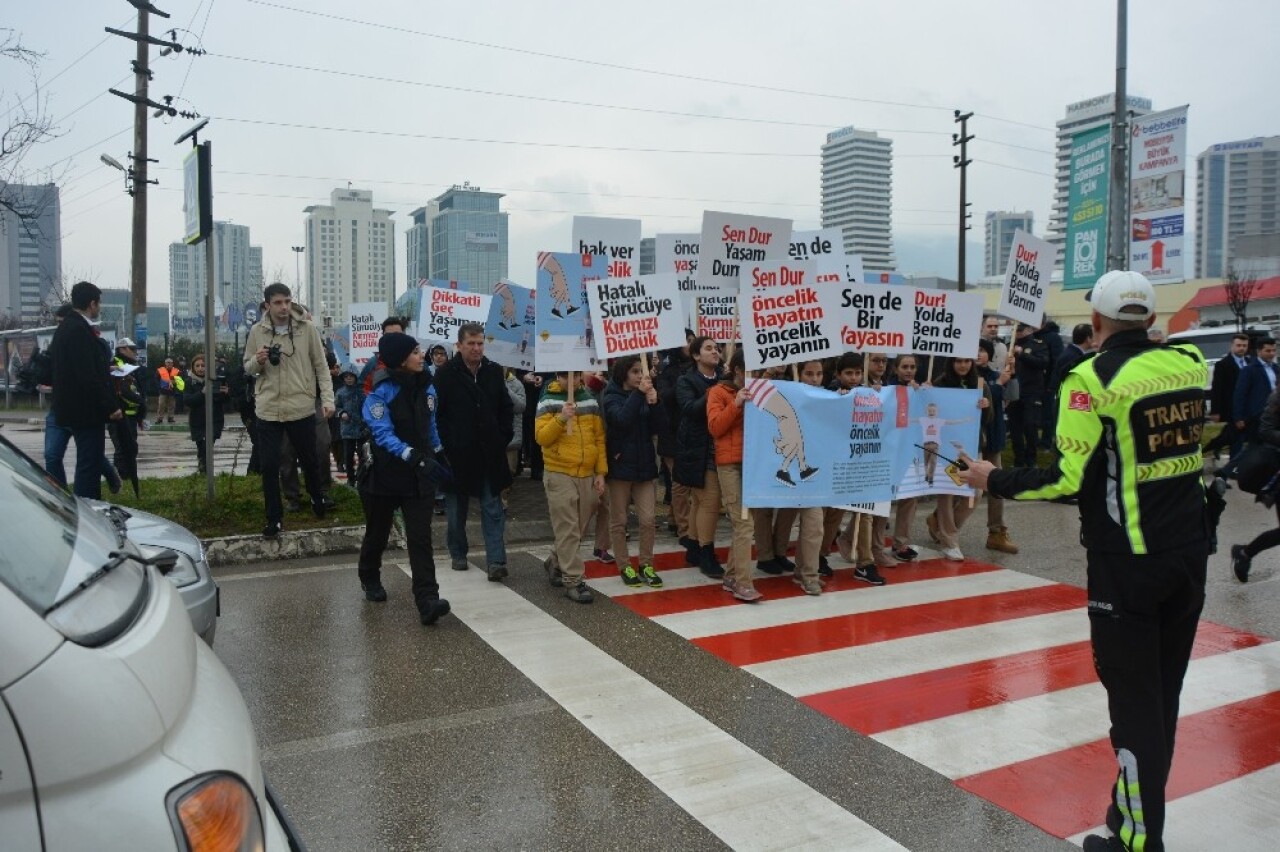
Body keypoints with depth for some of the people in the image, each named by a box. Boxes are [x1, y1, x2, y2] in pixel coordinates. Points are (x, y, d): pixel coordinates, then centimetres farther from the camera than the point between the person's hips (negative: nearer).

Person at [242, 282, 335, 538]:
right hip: (268, 409, 1)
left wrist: (328, 398, -9)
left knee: (309, 459, 16)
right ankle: (275, 518, 15)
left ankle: (317, 498, 43)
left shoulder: (307, 328, -5)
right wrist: (257, 361, -13)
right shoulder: (257, 331, 0)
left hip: (301, 407, -1)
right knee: (268, 466, 2)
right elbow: (247, 367, 10)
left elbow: (321, 366, -1)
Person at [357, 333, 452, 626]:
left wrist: (437, 456, 18)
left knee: (420, 537, -8)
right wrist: (415, 457, -35)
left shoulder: (425, 386, 2)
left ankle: (427, 600, -12)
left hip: (419, 475, 3)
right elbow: (383, 435, -24)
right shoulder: (381, 391, -16)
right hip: (386, 474, -3)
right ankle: (369, 579, 44)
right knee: (378, 533, 17)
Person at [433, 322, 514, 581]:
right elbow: (437, 413, -6)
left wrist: (503, 438, 4)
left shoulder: (494, 371, 5)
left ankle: (496, 560, -2)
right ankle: (458, 554, 27)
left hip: (489, 453, 3)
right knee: (456, 509, 12)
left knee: (493, 509, -1)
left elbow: (506, 408, 13)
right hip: (456, 454, -2)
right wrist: (446, 445, -10)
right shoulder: (446, 373, -6)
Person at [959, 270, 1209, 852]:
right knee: (1163, 692, 16)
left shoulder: (1093, 378, -15)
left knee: (1134, 697, 4)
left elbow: (1068, 476, -18)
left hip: (1128, 563, -6)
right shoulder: (1191, 363, 3)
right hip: (1190, 553, 6)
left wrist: (993, 481, -6)